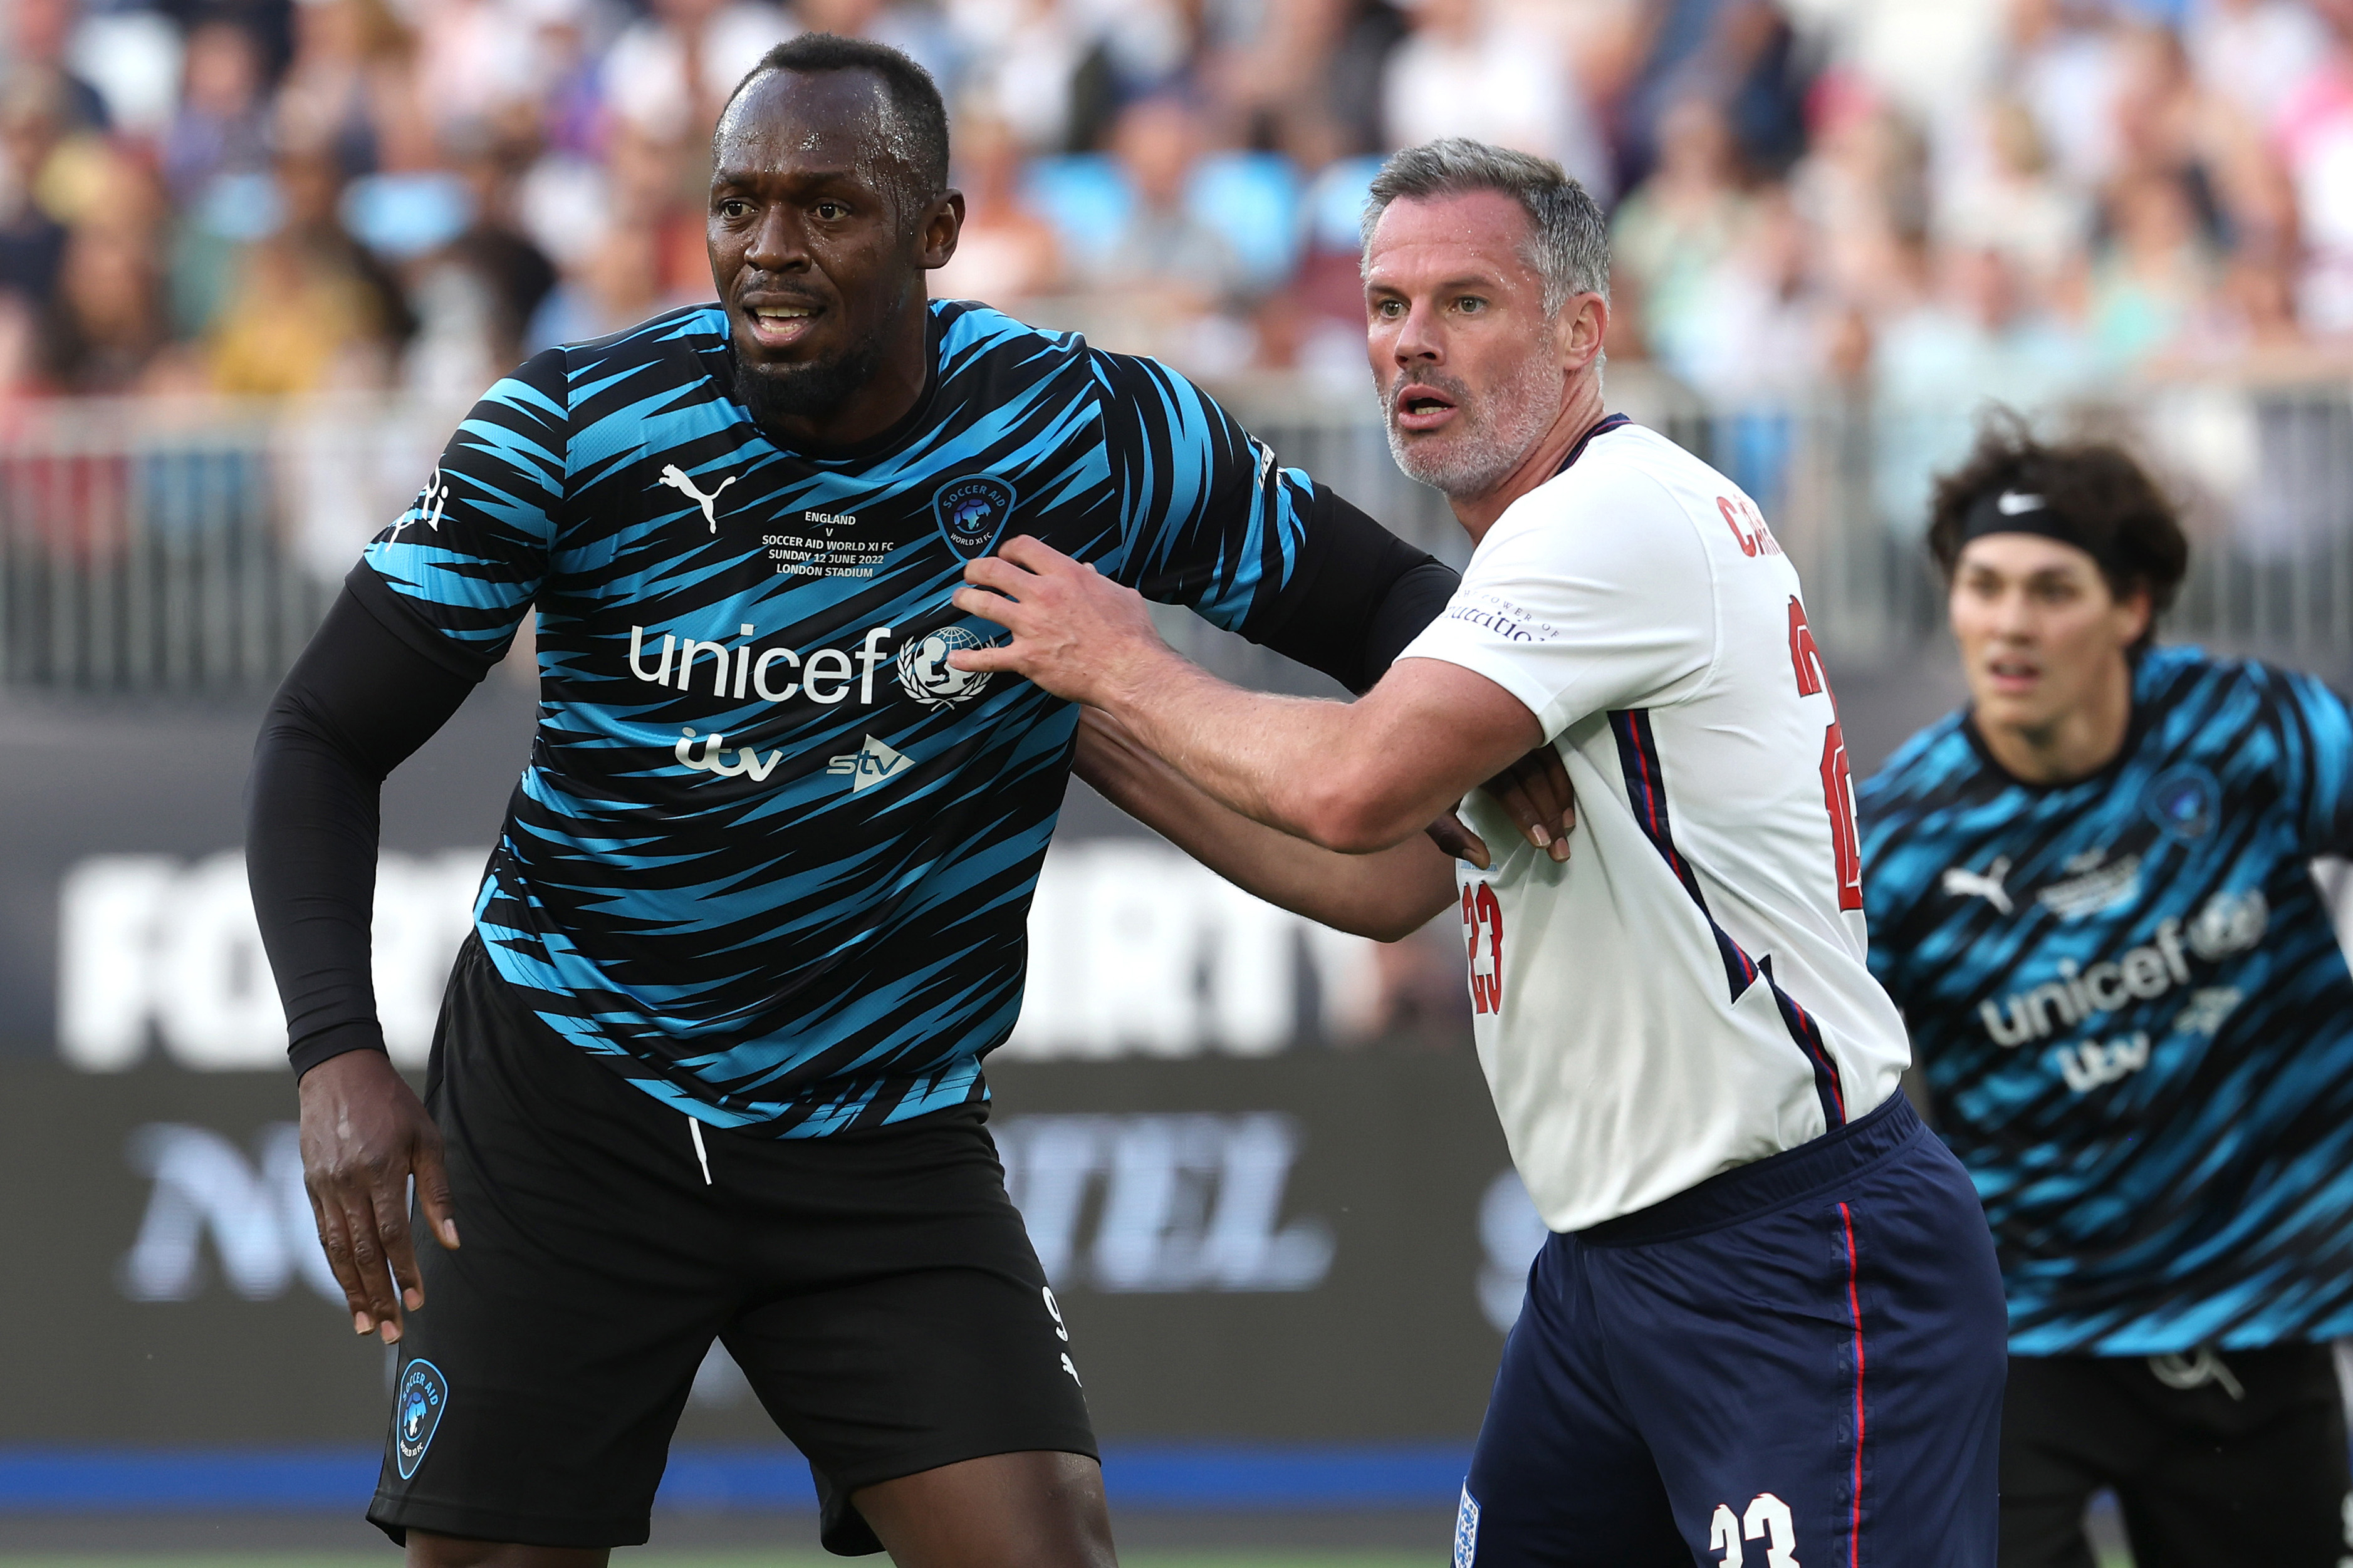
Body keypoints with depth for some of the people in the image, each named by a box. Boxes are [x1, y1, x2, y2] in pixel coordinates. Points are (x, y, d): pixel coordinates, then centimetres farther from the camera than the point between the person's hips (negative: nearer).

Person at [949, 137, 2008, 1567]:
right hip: (1611, 1254, 11)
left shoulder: (1627, 513, -15)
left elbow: (1357, 789, -23)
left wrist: (1127, 668, -6)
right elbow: (1389, 882, 24)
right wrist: (1094, 738, 20)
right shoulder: (1547, 545, 19)